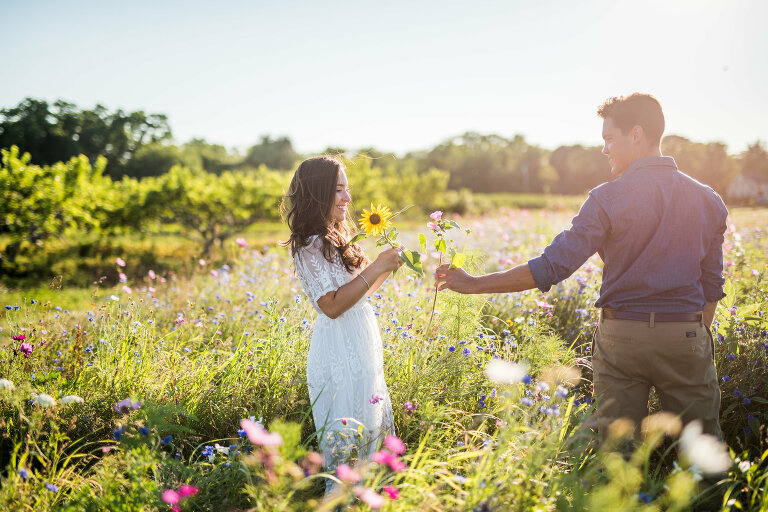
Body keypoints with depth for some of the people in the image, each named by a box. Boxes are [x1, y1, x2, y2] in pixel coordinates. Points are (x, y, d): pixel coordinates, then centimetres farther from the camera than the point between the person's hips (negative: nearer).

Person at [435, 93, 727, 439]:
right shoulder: (708, 200, 4)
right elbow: (712, 284, 8)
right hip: (687, 334, 3)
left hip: (621, 336, -3)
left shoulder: (608, 199, -10)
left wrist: (474, 284, -10)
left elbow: (552, 266, -16)